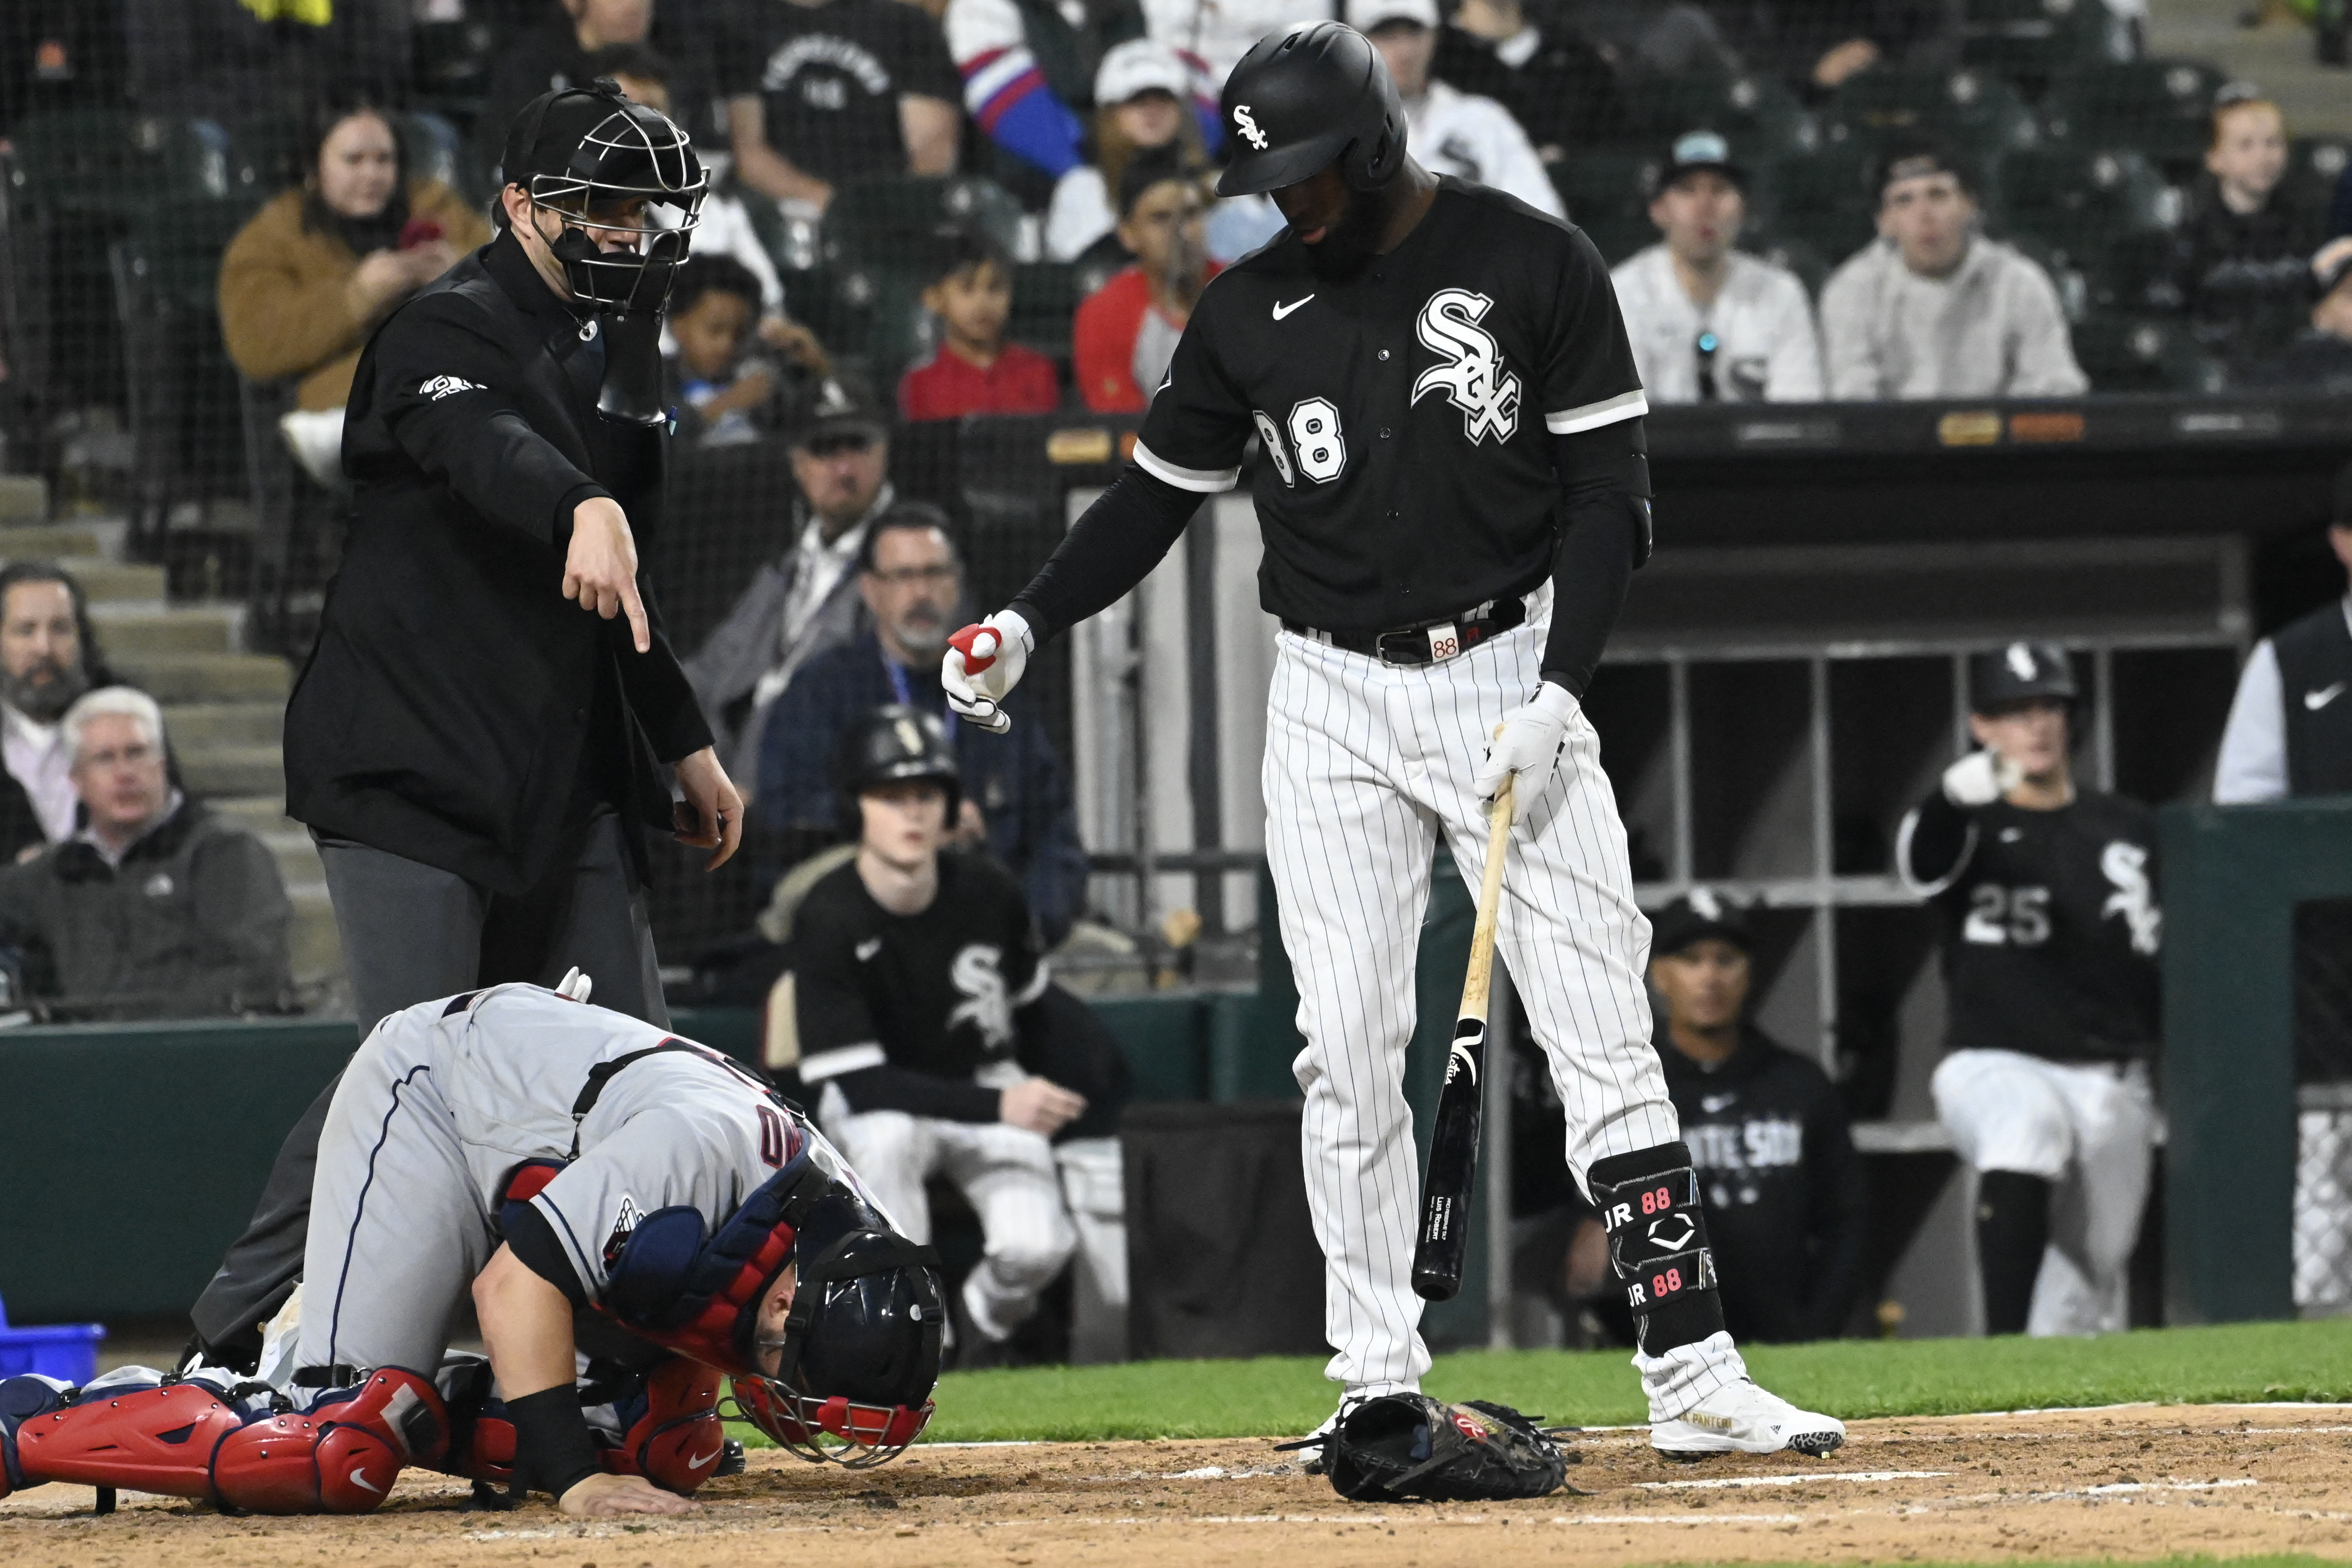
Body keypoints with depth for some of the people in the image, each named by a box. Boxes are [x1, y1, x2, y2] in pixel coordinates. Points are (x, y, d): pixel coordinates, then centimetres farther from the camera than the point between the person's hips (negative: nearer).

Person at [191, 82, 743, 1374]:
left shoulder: (614, 351, 16)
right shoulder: (448, 336, -11)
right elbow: (487, 448, -37)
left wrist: (682, 743, 26)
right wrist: (582, 511, -56)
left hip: (561, 779, 9)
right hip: (412, 769, -9)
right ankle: (234, 1342, -9)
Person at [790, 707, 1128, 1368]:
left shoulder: (986, 893, -13)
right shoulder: (830, 919, -24)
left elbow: (1032, 1004, 8)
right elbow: (856, 1083, -27)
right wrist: (995, 1107, -34)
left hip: (988, 1086, 2)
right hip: (880, 1098, -2)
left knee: (1037, 1244, -24)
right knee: (888, 1133, -39)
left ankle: (981, 1326, 12)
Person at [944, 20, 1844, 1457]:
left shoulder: (1536, 266, -5)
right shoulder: (1252, 310, 5)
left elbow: (1609, 497, -5)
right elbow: (1159, 493, 11)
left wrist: (1557, 695, -15)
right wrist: (1027, 626, -3)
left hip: (1512, 676, -3)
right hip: (1337, 704, 3)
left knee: (1603, 1038, -8)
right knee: (1349, 1054, -2)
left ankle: (1693, 1376, -9)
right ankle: (1379, 1389, 3)